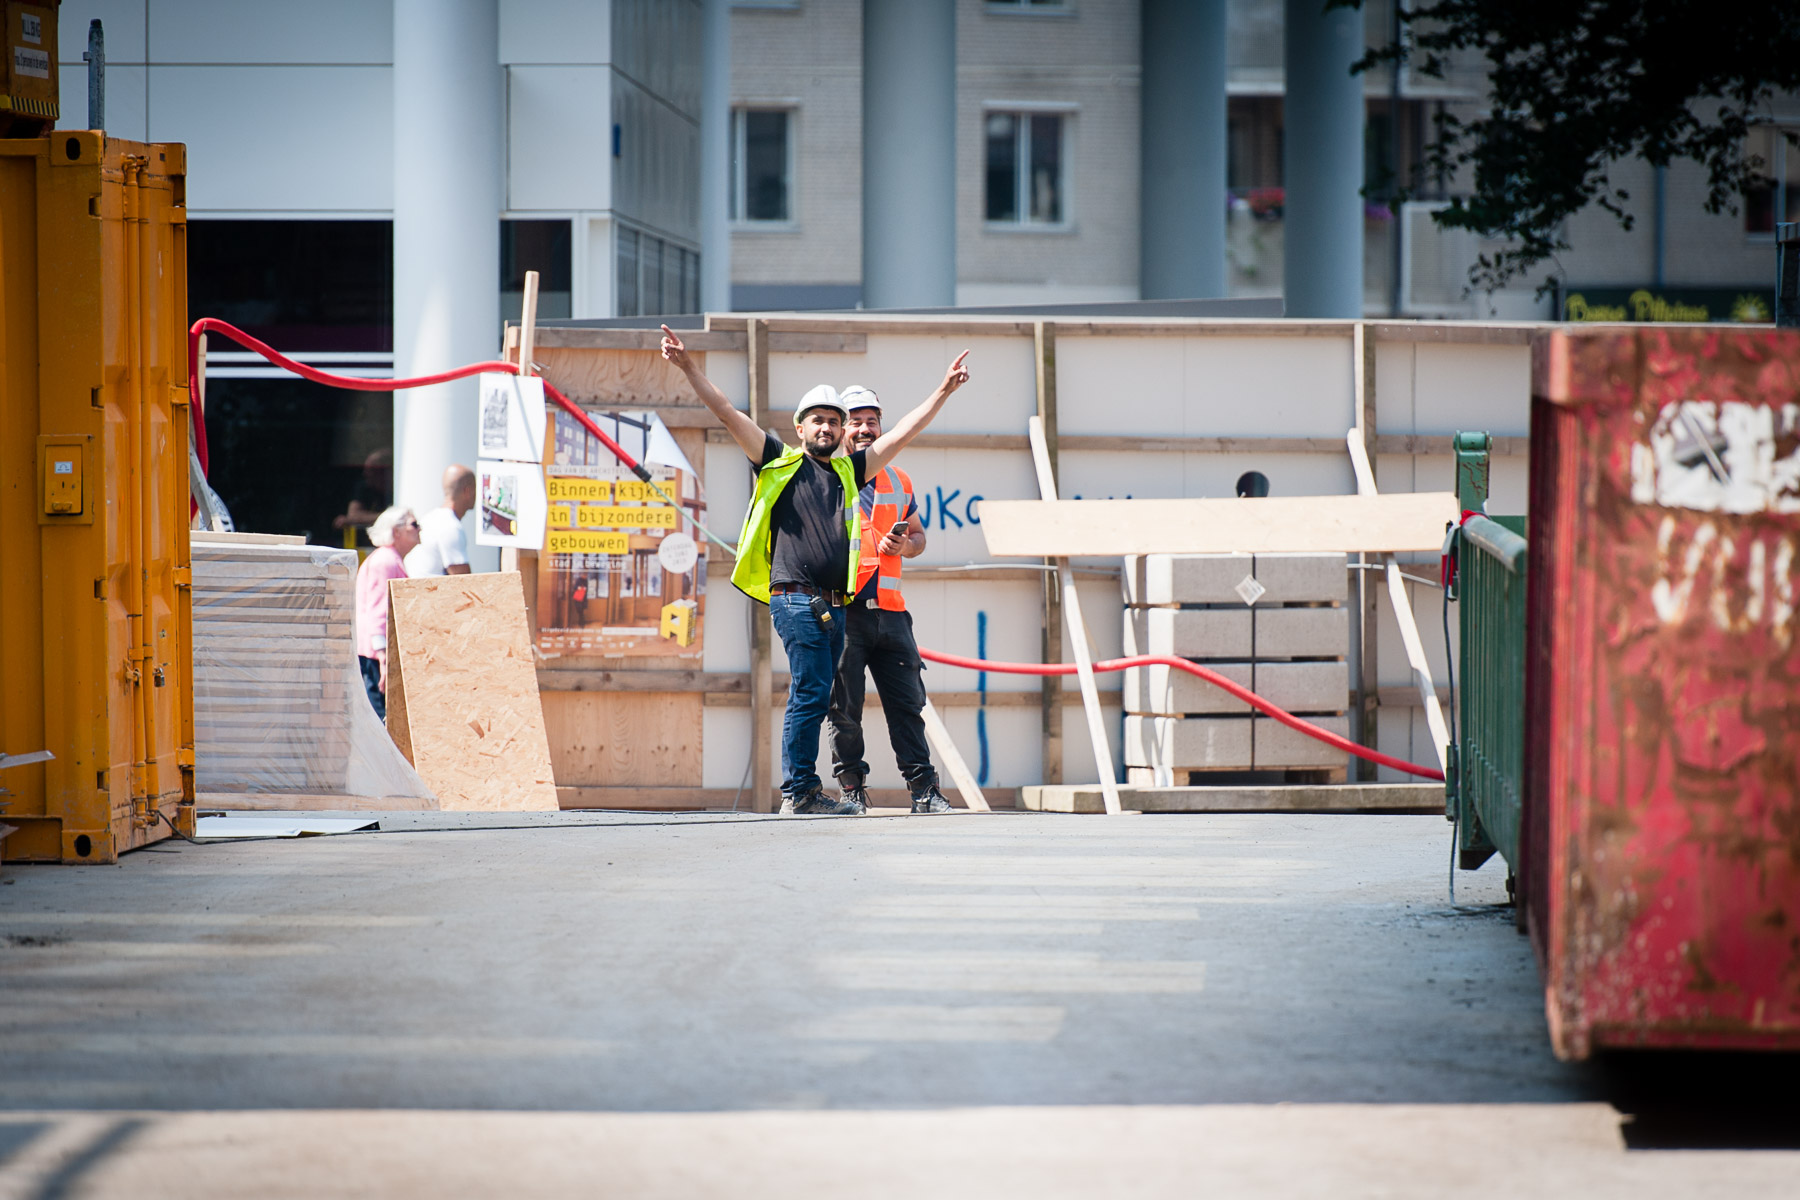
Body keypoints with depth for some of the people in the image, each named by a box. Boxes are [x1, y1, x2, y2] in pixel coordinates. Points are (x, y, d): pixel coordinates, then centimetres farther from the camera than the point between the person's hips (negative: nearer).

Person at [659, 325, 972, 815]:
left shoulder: (849, 471, 19)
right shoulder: (779, 462, 8)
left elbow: (901, 434, 21)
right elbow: (726, 413, 3)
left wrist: (944, 390, 18)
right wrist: (688, 367, -4)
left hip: (835, 605, 5)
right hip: (795, 599, -5)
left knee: (814, 697, 6)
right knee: (811, 692, -11)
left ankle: (800, 792, 10)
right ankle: (800, 790, -8)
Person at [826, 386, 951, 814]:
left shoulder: (898, 482, 16)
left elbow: (918, 535, 27)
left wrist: (904, 546, 4)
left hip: (888, 608, 4)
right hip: (842, 608, -4)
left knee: (907, 701, 0)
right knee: (844, 706, -1)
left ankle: (923, 790, 1)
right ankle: (851, 787, 8)